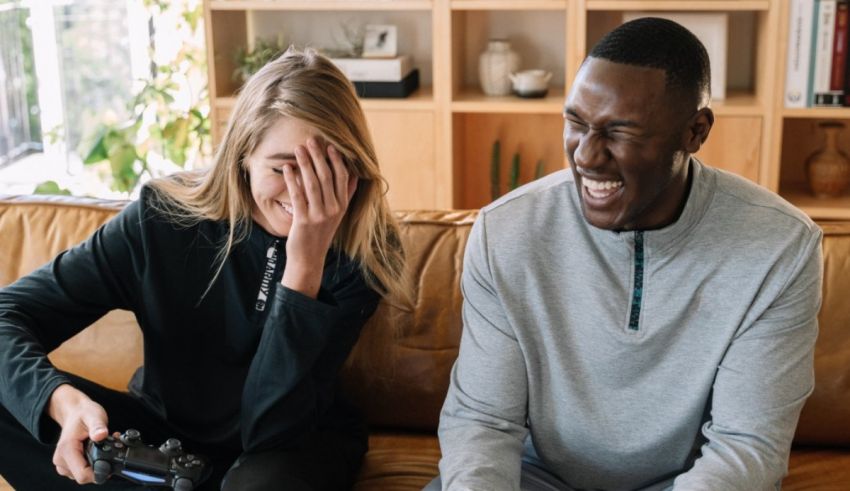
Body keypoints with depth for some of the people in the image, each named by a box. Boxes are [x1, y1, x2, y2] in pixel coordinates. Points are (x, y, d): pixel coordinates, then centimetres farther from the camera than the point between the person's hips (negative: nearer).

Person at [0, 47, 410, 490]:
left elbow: (268, 429, -26)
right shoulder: (164, 217, -18)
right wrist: (64, 400, -39)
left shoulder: (362, 250, -21)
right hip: (164, 433, 3)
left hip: (295, 445, -3)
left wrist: (305, 265, -37)